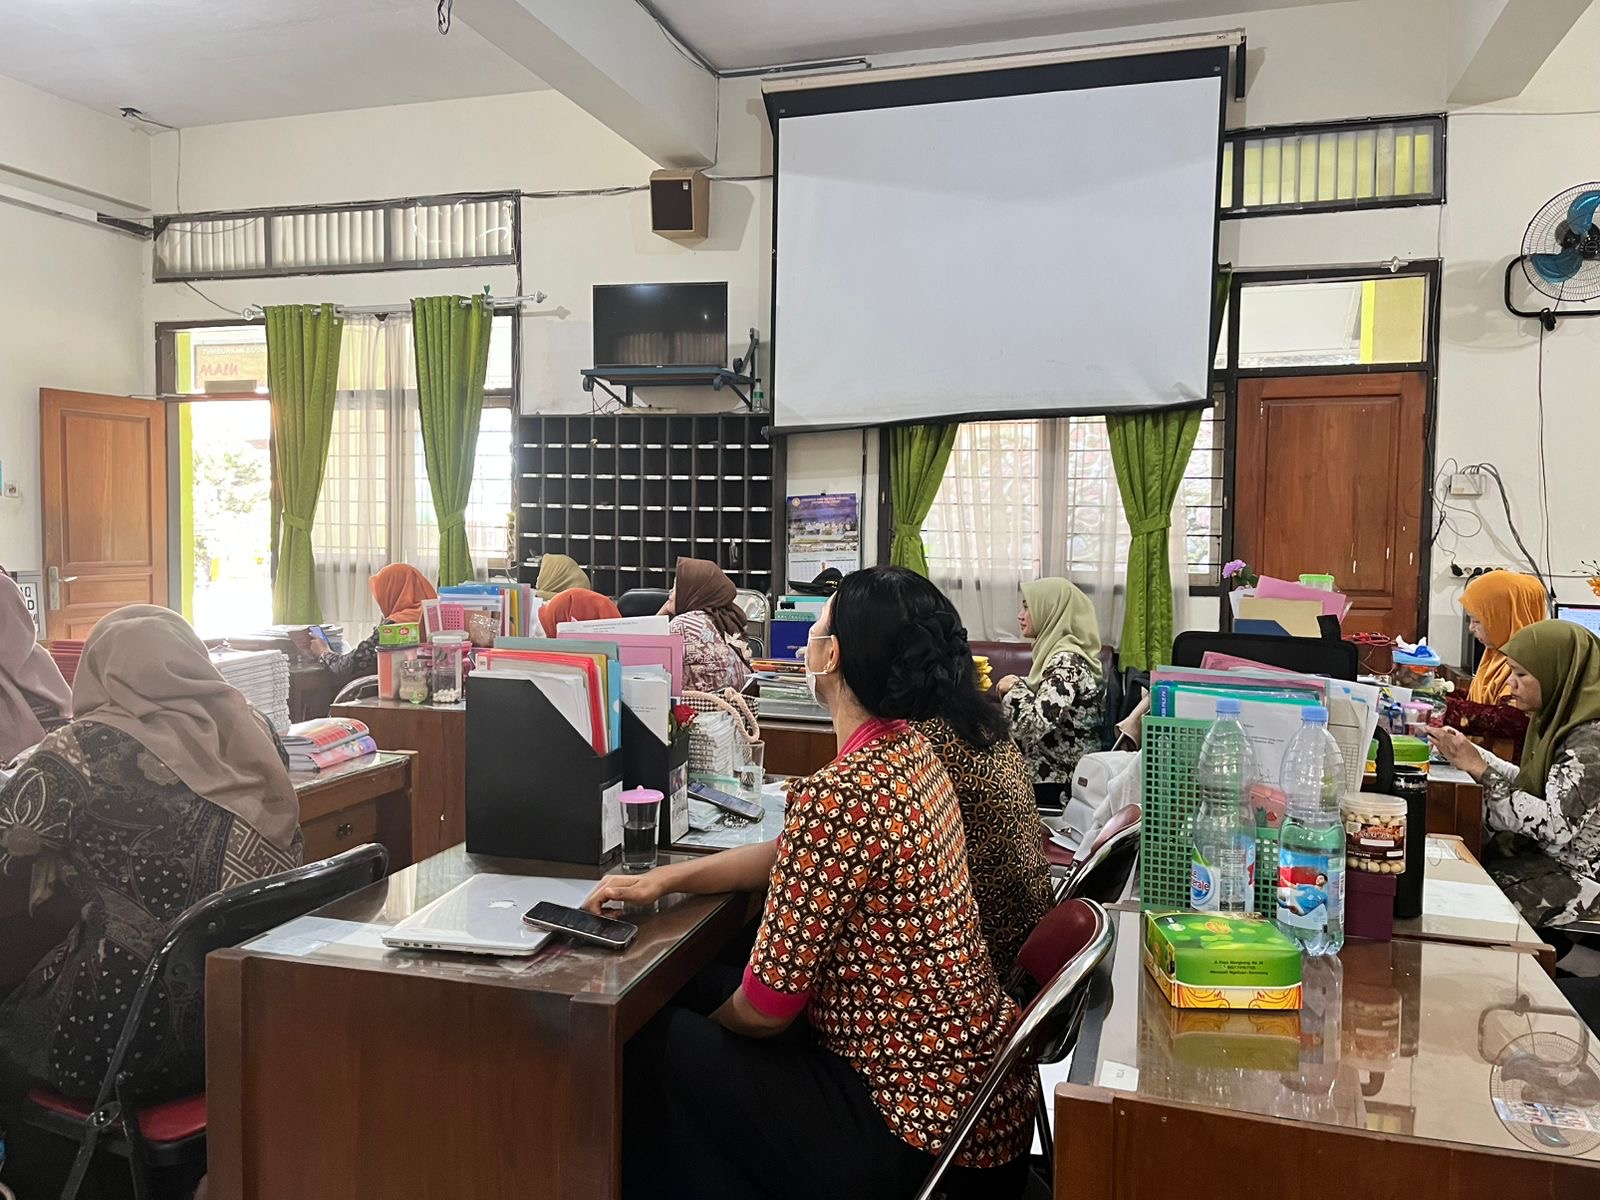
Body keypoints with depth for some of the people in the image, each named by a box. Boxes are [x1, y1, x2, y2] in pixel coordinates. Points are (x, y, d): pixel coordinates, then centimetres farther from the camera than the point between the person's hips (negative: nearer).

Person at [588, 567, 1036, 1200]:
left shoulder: (837, 794, -28)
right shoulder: (911, 749, 1)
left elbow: (764, 1009, -19)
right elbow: (794, 856, 15)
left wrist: (709, 1023, 3)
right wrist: (662, 879, 8)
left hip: (924, 1133, -8)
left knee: (655, 1047, 4)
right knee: (705, 987, 19)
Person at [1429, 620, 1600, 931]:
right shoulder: (1561, 720, 5)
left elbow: (1556, 826, -27)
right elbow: (1530, 783, 10)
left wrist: (1479, 768, -26)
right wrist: (1468, 753, 0)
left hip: (1572, 878, -8)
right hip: (1539, 853, 8)